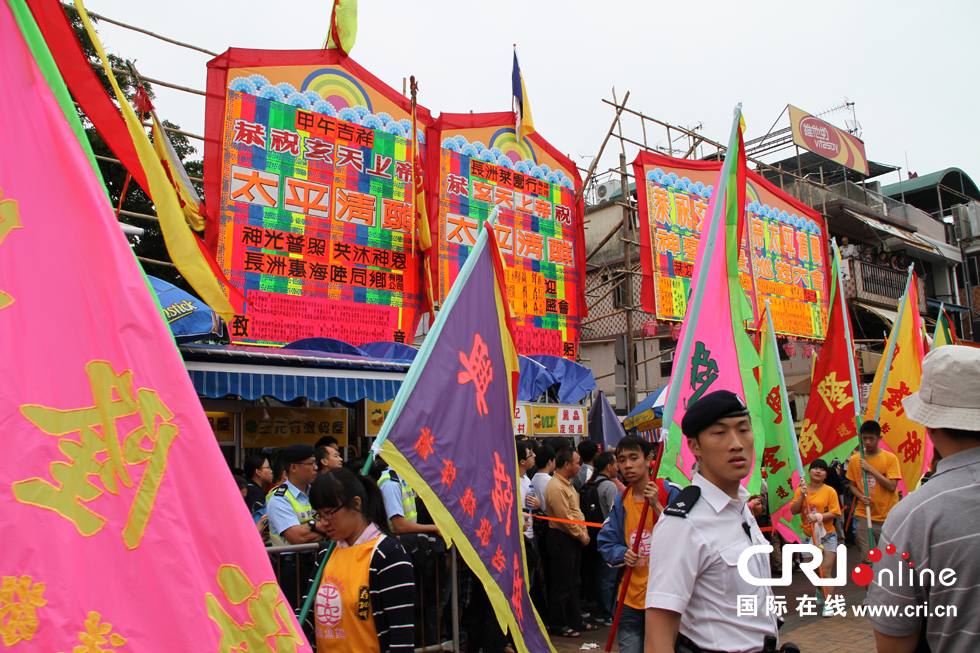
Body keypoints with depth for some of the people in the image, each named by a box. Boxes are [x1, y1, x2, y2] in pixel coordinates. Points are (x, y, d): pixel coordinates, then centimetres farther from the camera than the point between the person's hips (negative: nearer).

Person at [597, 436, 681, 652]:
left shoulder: (671, 493, -8)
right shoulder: (620, 501, 7)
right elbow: (606, 542, 12)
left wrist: (657, 506, -21)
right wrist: (623, 554, -9)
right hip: (630, 598, 4)